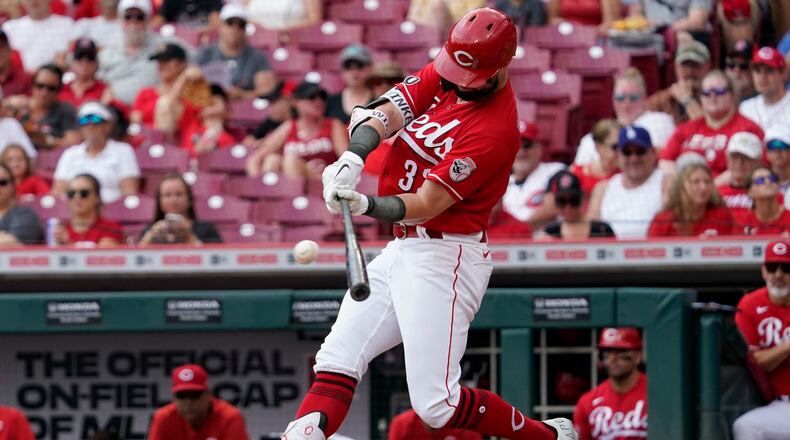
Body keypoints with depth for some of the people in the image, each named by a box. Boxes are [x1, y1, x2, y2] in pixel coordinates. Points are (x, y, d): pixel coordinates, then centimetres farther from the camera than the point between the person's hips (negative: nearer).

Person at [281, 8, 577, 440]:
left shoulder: (495, 132, -21)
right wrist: (353, 157, -26)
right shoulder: (444, 74, 3)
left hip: (444, 260, -9)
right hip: (402, 250, 9)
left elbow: (427, 204, -24)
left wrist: (370, 205, -40)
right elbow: (387, 111, -6)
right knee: (338, 357, 1)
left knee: (435, 405, -11)